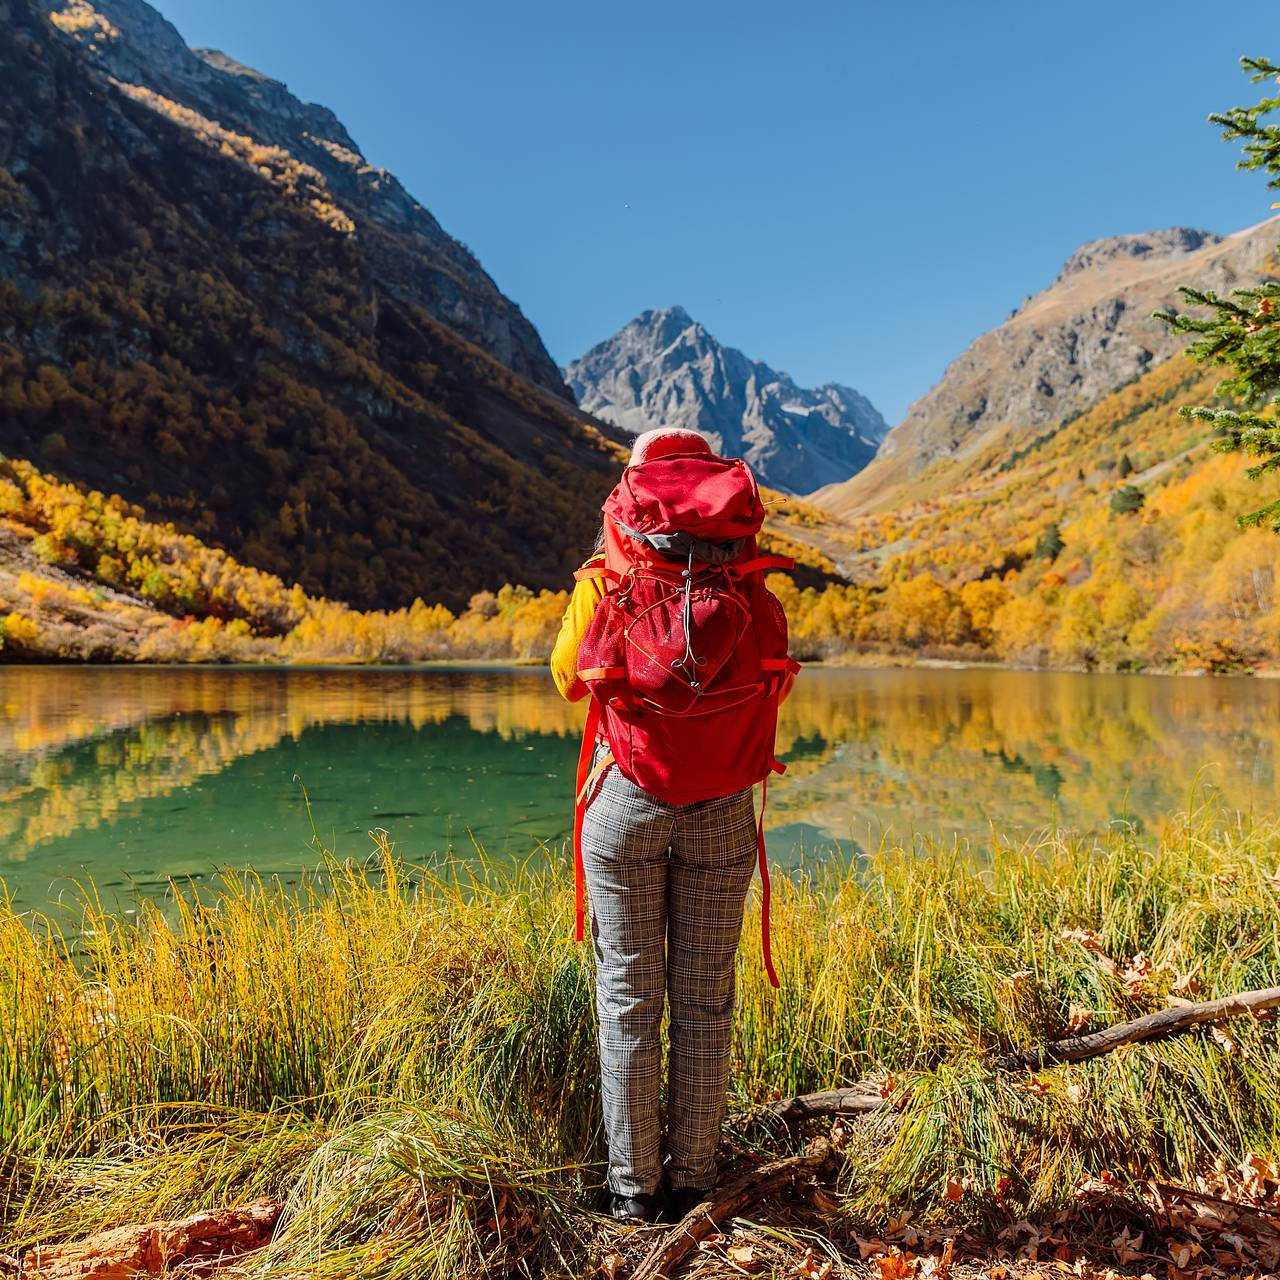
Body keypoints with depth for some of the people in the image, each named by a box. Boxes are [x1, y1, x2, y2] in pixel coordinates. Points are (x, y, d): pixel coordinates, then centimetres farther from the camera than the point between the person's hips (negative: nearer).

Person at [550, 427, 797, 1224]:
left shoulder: (605, 585, -5)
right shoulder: (754, 597, -3)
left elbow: (569, 679, 11)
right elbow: (775, 690, 11)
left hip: (626, 801, -1)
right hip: (722, 810, 1)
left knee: (628, 995, 10)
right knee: (704, 998, 12)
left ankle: (635, 1185, 19)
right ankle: (693, 1178, 22)